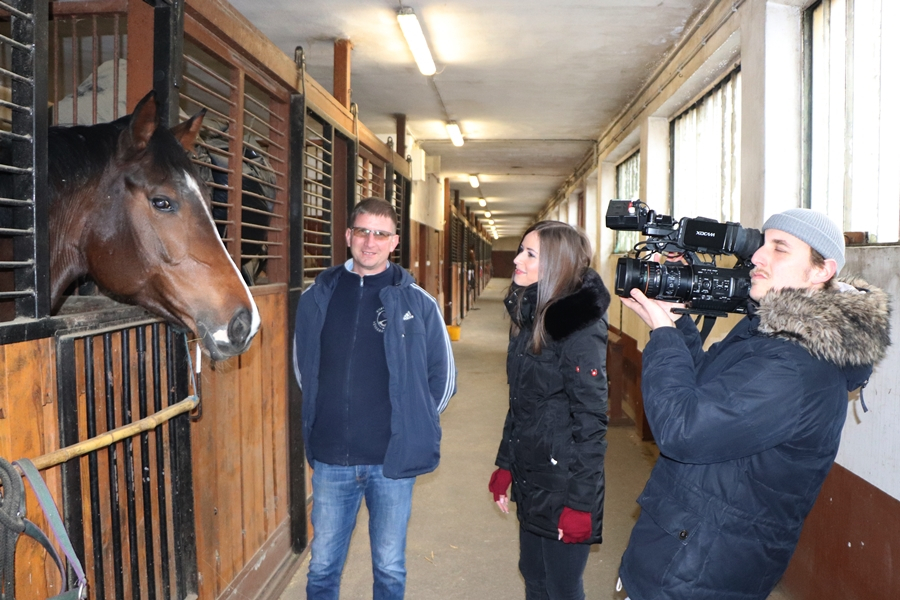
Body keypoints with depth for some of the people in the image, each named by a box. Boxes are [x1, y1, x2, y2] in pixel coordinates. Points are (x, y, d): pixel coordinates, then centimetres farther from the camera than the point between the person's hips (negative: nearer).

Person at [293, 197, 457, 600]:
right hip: (330, 460, 2)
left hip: (393, 460, -1)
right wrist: (331, 416, 10)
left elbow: (443, 377, 3)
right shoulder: (317, 297, 1)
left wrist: (412, 423, 4)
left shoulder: (417, 303, -5)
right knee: (322, 566, 16)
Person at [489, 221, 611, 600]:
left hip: (563, 485, -8)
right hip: (531, 480, 8)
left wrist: (580, 503, -20)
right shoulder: (527, 317, 7)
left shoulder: (579, 324, -18)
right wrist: (505, 466, 14)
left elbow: (591, 419, -20)